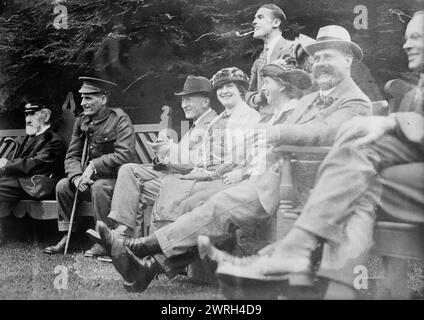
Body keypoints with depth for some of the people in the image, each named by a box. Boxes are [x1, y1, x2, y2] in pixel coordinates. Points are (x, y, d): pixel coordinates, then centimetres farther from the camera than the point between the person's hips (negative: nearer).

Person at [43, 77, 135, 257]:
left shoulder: (119, 119, -13)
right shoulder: (81, 122, 7)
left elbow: (125, 155, -25)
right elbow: (72, 156, 6)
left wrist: (94, 165, -24)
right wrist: (76, 177, -15)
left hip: (115, 177, -7)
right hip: (89, 180, 7)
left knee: (99, 187, -34)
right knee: (62, 186, -10)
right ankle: (66, 238, -2)